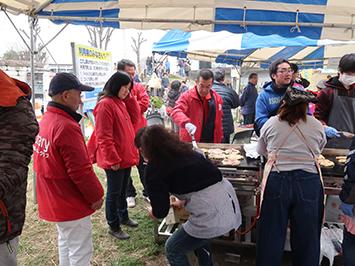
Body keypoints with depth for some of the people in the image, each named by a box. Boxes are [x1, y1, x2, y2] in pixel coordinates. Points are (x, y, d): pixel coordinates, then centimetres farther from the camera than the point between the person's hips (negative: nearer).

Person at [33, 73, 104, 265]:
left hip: (53, 202, 10)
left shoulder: (45, 120, 5)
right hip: (71, 204, -10)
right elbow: (80, 170, -26)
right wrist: (96, 196, -12)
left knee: (66, 243, 26)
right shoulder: (66, 127, -26)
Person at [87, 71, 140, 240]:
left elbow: (135, 119, 7)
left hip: (126, 155, 9)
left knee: (123, 189, 23)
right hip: (114, 159, -9)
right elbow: (104, 136, -21)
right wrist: (113, 159, -19)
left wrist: (129, 98, 0)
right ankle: (113, 226, 22)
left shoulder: (121, 102, 12)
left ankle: (123, 216, 41)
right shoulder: (105, 104, -18)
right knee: (114, 192, 6)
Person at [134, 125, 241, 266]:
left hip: (212, 216, -8)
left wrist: (151, 213, 18)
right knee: (198, 235, 36)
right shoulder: (183, 151, 14)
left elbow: (160, 212, -5)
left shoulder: (154, 169, -8)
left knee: (173, 250, 16)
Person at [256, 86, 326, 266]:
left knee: (271, 237, 10)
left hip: (277, 181, 0)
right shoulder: (317, 125, 5)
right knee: (307, 238, 13)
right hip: (308, 182, 1)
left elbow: (260, 150, 17)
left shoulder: (271, 123, 3)